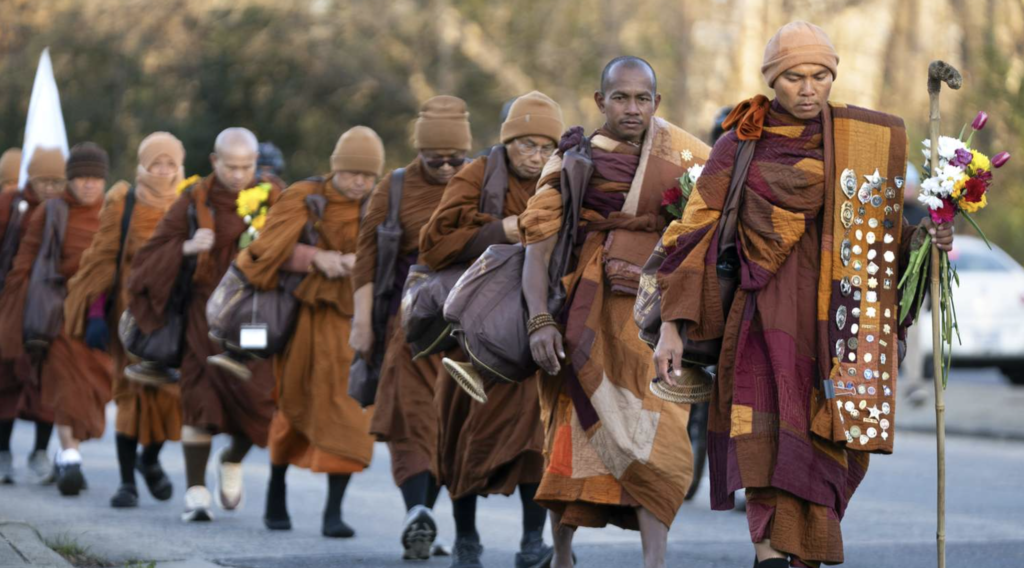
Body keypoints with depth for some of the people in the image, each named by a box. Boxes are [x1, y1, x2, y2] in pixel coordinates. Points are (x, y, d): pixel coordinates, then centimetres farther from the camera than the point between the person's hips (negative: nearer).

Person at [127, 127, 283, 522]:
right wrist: (186, 248, -15)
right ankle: (196, 491, 0)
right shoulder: (194, 202, 2)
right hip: (206, 315, -1)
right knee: (201, 398, -6)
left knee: (254, 397, -8)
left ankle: (232, 461, 22)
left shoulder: (272, 201, 5)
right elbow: (152, 255, 4)